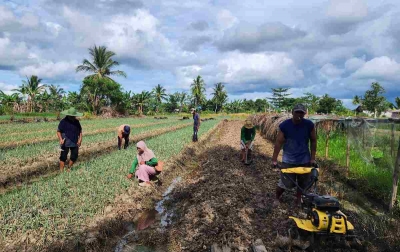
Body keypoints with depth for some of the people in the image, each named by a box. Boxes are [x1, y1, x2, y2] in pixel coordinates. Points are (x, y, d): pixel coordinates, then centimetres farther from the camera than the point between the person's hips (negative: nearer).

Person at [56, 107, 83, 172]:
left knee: (74, 156, 10)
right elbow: (58, 131, -6)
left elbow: (80, 131, 13)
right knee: (63, 156, -2)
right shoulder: (63, 122, -7)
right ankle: (61, 170, 4)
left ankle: (69, 168, 30)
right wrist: (60, 139, -19)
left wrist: (80, 139, 0)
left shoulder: (76, 122, 8)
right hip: (65, 143, -5)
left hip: (74, 143, 5)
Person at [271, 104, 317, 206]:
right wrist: (274, 159, -10)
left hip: (304, 160, 2)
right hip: (288, 160, -2)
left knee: (302, 183, 12)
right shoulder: (284, 125, -14)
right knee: (285, 183, 0)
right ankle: (277, 198, 26)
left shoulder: (309, 125, -9)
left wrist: (312, 158, 0)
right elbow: (279, 142, -10)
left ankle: (298, 199, 36)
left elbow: (313, 141, 2)